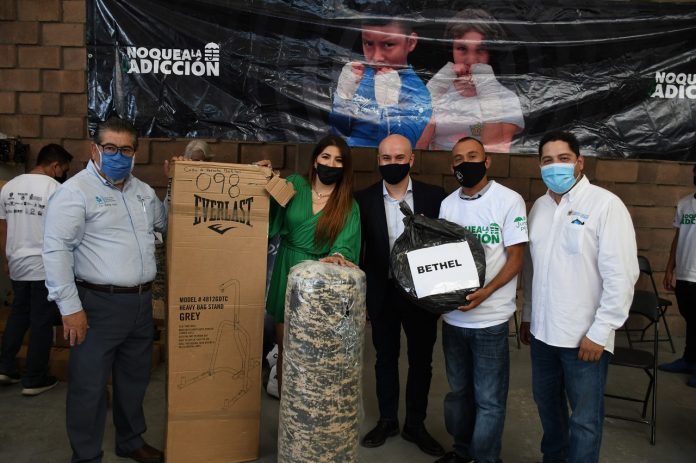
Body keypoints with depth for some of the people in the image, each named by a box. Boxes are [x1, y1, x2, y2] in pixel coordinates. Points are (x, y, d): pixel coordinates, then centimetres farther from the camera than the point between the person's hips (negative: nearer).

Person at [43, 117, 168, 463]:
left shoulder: (143, 191, 12)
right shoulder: (75, 191, -10)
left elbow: (167, 223, 27)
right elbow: (56, 250, -15)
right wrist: (70, 307, -18)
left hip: (141, 301, 7)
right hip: (99, 304, -7)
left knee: (135, 378, 19)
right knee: (90, 386, 3)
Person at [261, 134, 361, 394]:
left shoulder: (348, 206, -1)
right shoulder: (294, 186, 3)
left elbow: (345, 241, -14)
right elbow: (270, 219, 5)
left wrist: (338, 256, -36)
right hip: (287, 272, 2)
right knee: (284, 341, 9)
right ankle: (283, 397, 26)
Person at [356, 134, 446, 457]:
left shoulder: (434, 196, -4)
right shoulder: (364, 199, -3)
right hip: (382, 293, 0)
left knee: (421, 360, 12)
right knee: (385, 358, 15)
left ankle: (415, 425, 30)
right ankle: (387, 420, 33)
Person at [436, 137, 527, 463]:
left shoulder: (509, 201, -7)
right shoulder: (447, 204, 8)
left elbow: (516, 258, -9)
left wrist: (485, 292, -22)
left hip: (490, 317, -5)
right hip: (452, 314, 5)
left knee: (488, 399, 5)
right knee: (458, 390, 18)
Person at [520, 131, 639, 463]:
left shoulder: (606, 205, -12)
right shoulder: (539, 206, 8)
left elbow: (621, 274, -15)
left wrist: (600, 331, -15)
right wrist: (527, 315, 16)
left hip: (585, 336, -6)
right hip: (542, 331, 6)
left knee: (584, 419, 6)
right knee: (547, 402, 21)